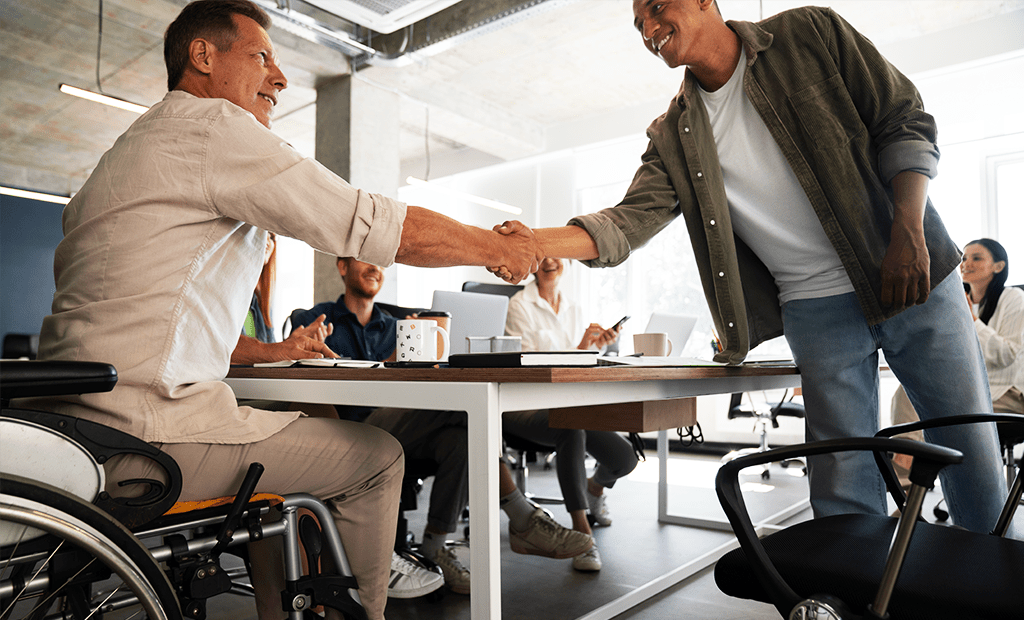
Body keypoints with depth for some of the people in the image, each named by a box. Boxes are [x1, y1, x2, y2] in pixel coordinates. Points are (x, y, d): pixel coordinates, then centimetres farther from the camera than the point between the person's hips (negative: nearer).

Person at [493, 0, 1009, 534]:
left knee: (972, 451, 6)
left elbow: (906, 123, -1)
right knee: (844, 488, -3)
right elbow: (630, 221, -7)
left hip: (911, 277, 0)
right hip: (815, 307, 1)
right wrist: (533, 243, -23)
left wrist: (909, 232, -14)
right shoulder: (673, 137, 4)